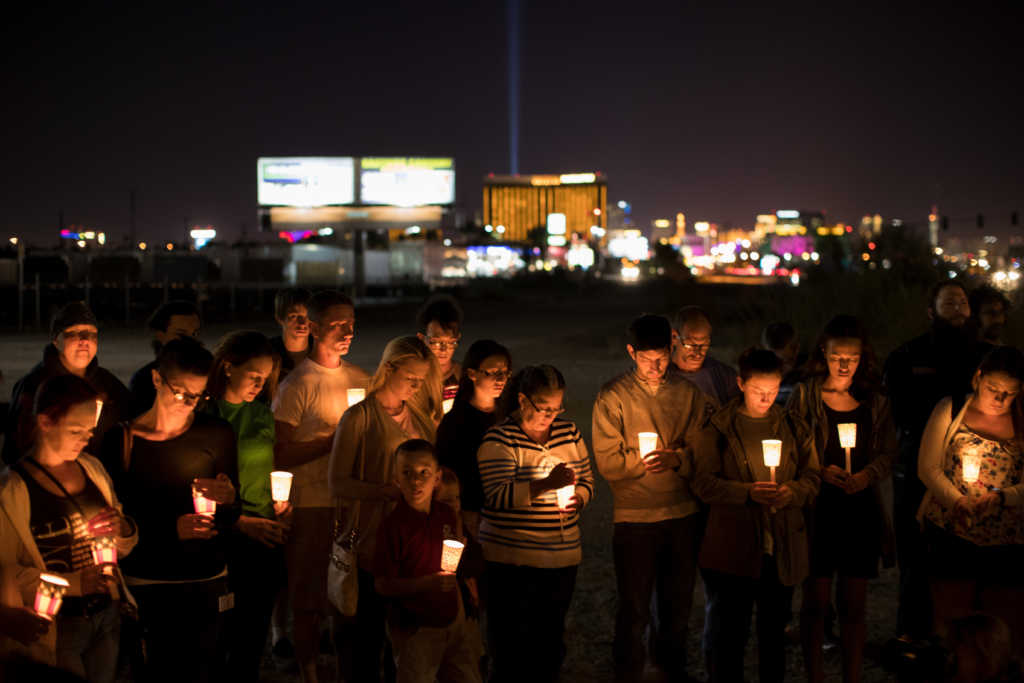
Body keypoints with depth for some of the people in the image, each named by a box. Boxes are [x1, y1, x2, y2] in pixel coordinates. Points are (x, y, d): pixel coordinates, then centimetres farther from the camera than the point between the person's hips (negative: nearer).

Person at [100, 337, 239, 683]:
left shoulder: (217, 434, -1)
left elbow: (229, 521, 4)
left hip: (207, 582, 2)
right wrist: (171, 529, -17)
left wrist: (227, 500, -19)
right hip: (145, 586, -1)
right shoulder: (123, 438, -5)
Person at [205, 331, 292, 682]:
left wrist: (283, 502, 2)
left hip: (265, 538, 5)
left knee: (252, 639, 12)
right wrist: (242, 522, -17)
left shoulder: (262, 414, 10)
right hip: (222, 538, -5)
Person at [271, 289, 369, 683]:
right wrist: (335, 439, -18)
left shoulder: (360, 380, 9)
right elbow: (281, 455, -14)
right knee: (309, 599, 3)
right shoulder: (297, 385, -9)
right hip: (311, 503, -5)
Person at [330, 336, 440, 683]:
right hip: (373, 540, -5)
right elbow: (338, 482, -9)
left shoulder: (419, 417, 12)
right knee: (371, 629, 0)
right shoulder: (359, 417, -6)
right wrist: (388, 491, -19)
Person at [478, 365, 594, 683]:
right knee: (512, 649, -3)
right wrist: (547, 484, -32)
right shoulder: (499, 439, -10)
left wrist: (578, 497, -5)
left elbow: (587, 480, 18)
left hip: (563, 557, 6)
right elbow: (497, 495, -21)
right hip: (513, 561, -6)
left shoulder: (568, 432, 9)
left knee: (551, 645, 14)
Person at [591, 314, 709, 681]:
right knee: (634, 609, 4)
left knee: (678, 604, 17)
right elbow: (607, 461, -9)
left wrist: (676, 459, -19)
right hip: (634, 517, -3)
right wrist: (642, 458, -23)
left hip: (683, 515, 3)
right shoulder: (613, 396, -5)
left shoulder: (687, 393, 4)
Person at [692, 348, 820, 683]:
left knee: (774, 633, 13)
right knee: (726, 633, 1)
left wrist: (793, 491, -14)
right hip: (731, 549, -3)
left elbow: (812, 477, 9)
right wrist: (747, 492, -21)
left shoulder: (794, 429, 9)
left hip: (782, 548, 3)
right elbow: (704, 482, -6)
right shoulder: (719, 428, -1)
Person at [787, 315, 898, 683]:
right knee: (816, 601, 1)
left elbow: (889, 452, 8)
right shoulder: (805, 395, 1)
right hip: (817, 510, -2)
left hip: (861, 510, 2)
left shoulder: (874, 401, 8)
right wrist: (821, 472, -15)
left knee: (854, 604, 5)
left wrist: (867, 475, -11)